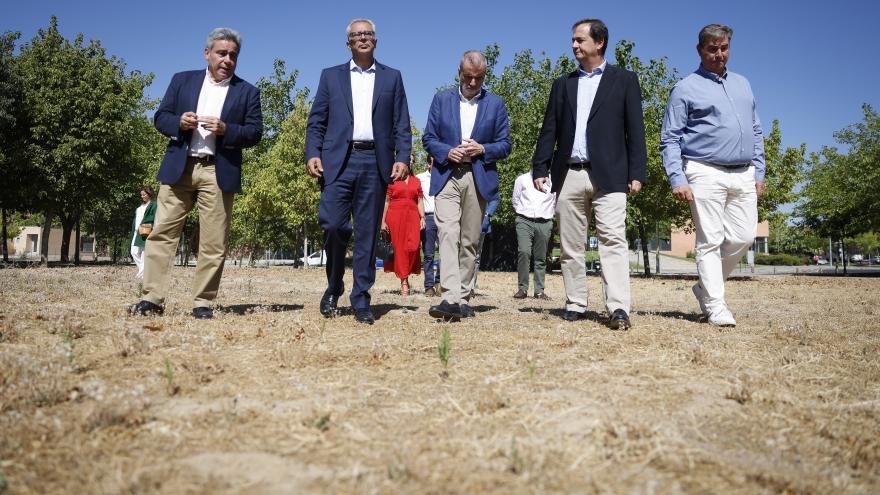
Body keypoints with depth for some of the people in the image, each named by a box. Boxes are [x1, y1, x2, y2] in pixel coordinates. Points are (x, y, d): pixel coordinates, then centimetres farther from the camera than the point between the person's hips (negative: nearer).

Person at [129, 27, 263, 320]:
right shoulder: (182, 80, 16)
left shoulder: (247, 92, 11)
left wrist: (225, 129, -13)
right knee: (162, 233, -3)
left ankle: (203, 303, 5)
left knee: (213, 243, -2)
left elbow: (255, 132, 4)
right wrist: (179, 122, -9)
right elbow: (160, 117, 13)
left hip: (219, 173, -1)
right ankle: (152, 298, 0)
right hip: (179, 168, 2)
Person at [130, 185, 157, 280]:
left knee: (144, 253, -7)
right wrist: (133, 231, 14)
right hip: (137, 232, 8)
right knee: (134, 252, 4)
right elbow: (136, 219, 22)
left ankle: (142, 273, -4)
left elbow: (155, 220, -11)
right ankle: (142, 269, 15)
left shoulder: (154, 205, -3)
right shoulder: (141, 205, 22)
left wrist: (150, 226, -25)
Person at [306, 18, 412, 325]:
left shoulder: (392, 78, 16)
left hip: (375, 162, 0)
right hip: (338, 161, 0)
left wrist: (403, 158, -5)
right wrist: (312, 154, -6)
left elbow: (401, 124, 9)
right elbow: (316, 121, 10)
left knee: (367, 233, 1)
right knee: (332, 224, -11)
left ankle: (361, 301, 8)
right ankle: (333, 288, 12)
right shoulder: (331, 76, 17)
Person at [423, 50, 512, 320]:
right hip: (447, 176, -1)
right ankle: (450, 298, -24)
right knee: (448, 234, -17)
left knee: (470, 241, 4)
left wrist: (482, 149, -11)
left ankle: (463, 300, 12)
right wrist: (447, 151, -11)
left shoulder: (496, 103, 11)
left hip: (479, 179, 1)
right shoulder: (442, 99, 11)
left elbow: (505, 145, 8)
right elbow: (428, 138, 8)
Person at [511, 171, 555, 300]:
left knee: (541, 257, 3)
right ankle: (522, 289, -11)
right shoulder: (522, 179, 11)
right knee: (523, 252, -17)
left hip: (544, 223, 1)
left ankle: (539, 291, 9)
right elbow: (515, 199, 17)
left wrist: (550, 214, 11)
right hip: (525, 222, -1)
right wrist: (521, 213, 11)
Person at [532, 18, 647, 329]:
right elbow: (549, 130, 14)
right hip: (568, 175, 4)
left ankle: (618, 309, -17)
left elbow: (635, 130, 2)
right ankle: (575, 305, 13)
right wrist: (539, 169, 4)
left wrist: (637, 173, -6)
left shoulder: (624, 80, 8)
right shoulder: (563, 84, 18)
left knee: (613, 239, -13)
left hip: (608, 175, -4)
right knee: (570, 245, 5)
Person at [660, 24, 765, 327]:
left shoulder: (742, 84, 20)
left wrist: (759, 173, 13)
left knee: (743, 237, 1)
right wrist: (677, 179, -13)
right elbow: (670, 139, -2)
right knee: (710, 241, -6)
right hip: (706, 174, -6)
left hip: (744, 175, 6)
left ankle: (706, 286, 20)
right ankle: (716, 306, 0)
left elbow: (755, 131, 22)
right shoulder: (686, 89, 2)